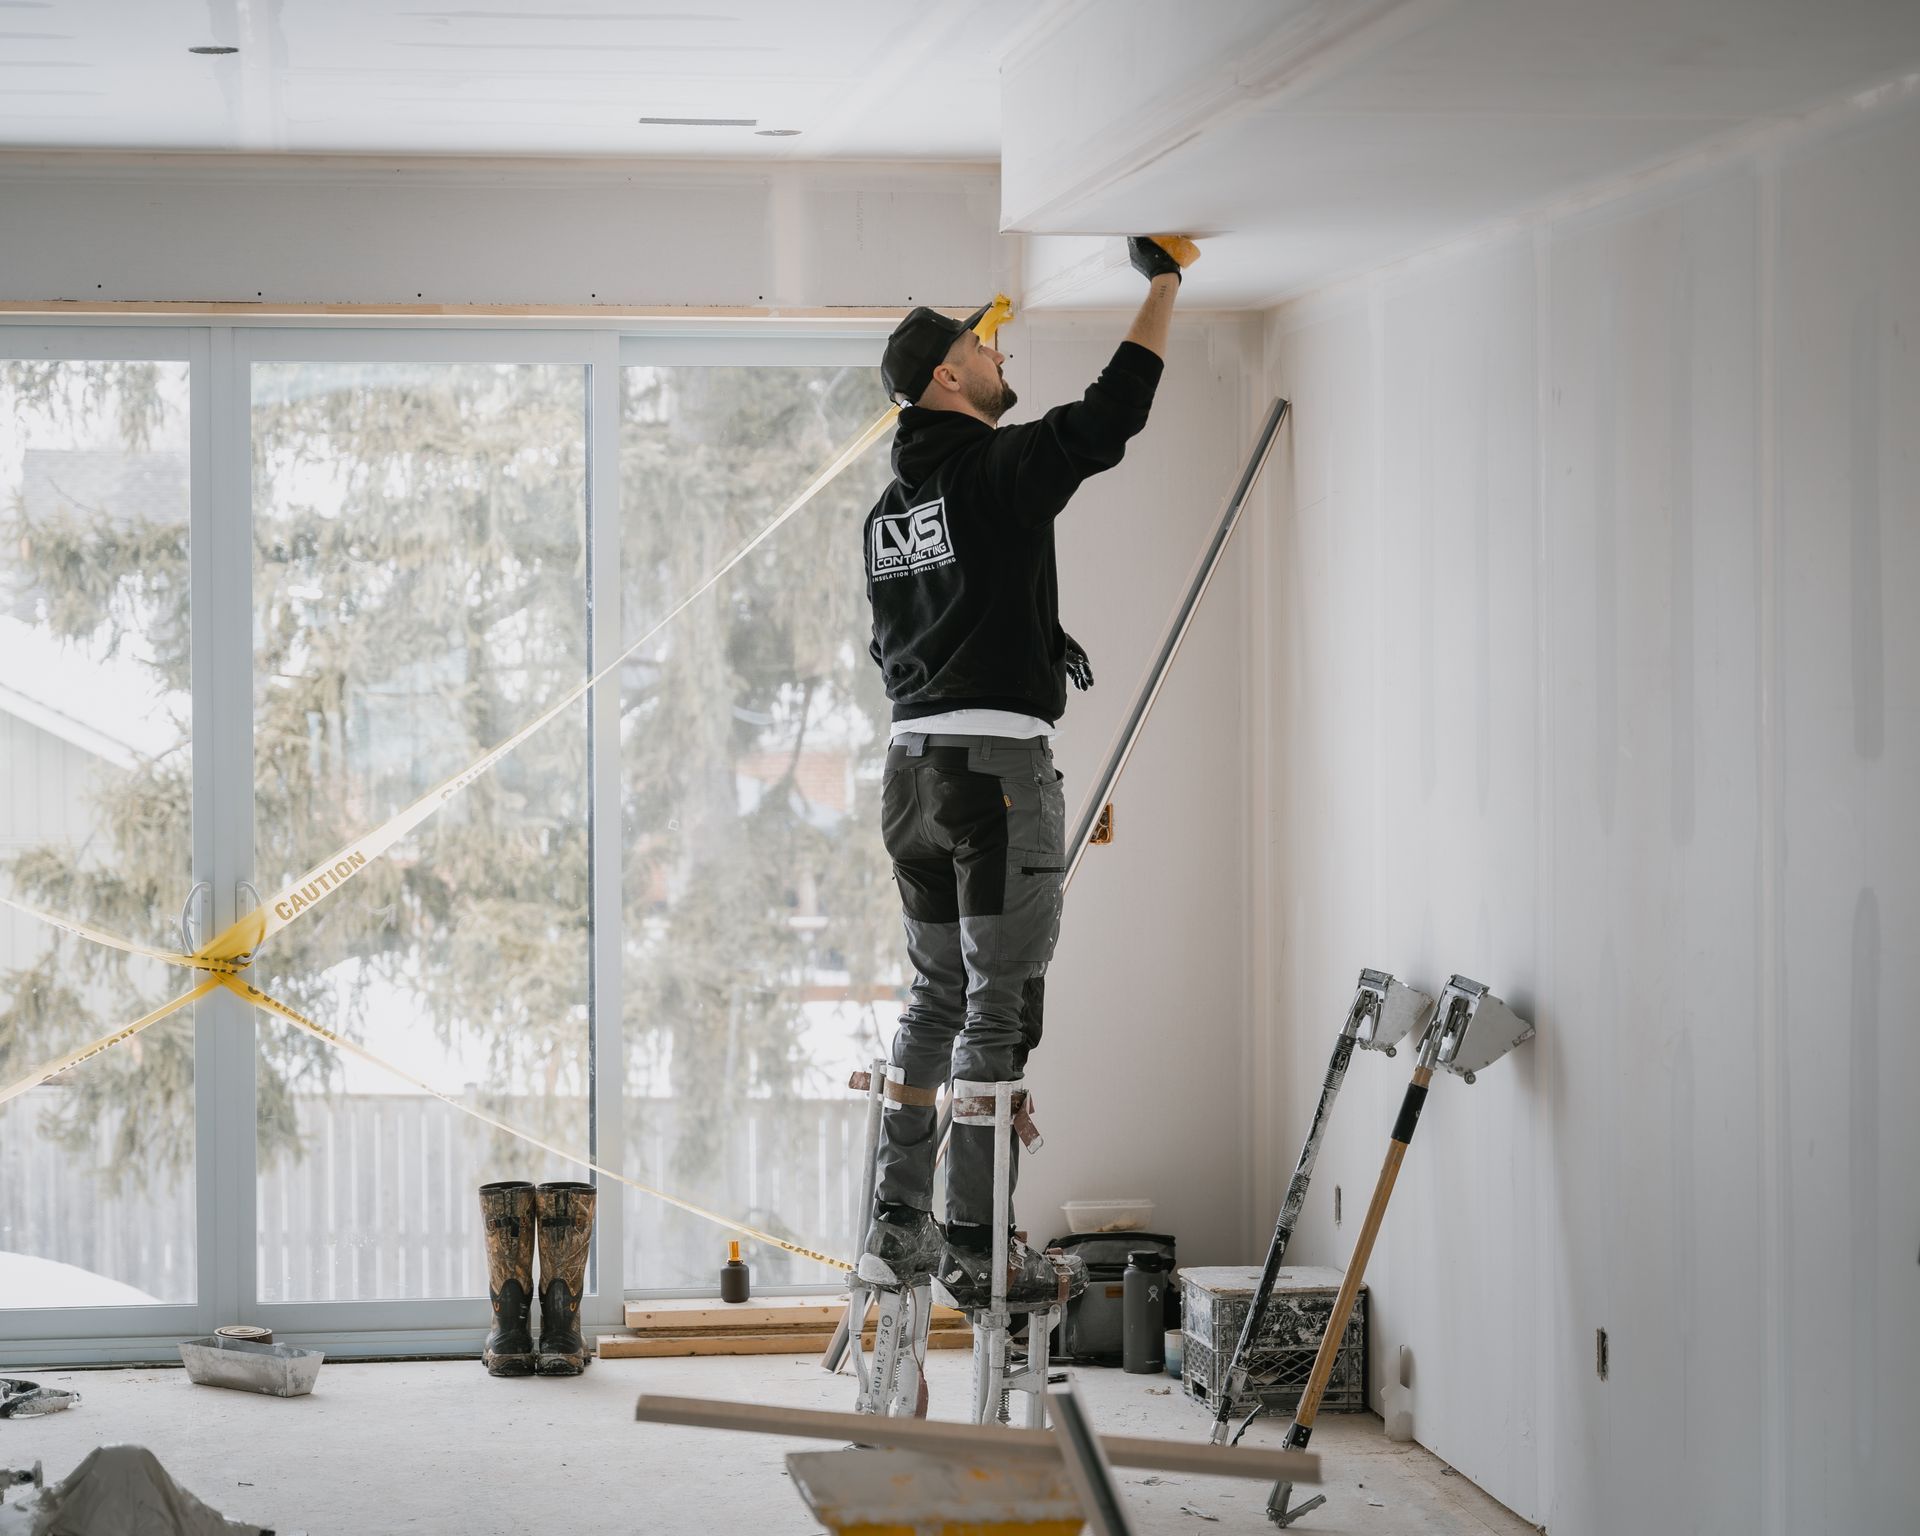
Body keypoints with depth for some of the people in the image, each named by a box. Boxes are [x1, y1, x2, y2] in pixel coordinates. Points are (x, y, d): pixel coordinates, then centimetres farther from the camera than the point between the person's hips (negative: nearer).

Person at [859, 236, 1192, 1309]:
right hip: (999, 763, -8)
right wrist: (1164, 281, 6)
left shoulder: (889, 511, 15)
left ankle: (900, 1229, 13)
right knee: (999, 1008, -5)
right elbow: (1116, 411, -6)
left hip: (912, 766, 8)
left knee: (937, 1000, 15)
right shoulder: (1002, 469, -9)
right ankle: (978, 1249, -5)